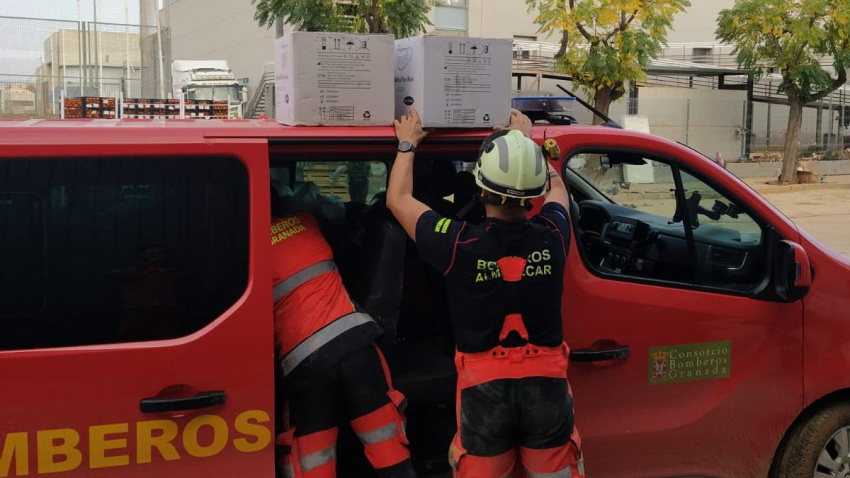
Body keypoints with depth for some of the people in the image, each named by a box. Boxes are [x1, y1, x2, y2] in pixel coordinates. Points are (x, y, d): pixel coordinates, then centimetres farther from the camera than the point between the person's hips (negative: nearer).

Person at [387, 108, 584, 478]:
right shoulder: (551, 237, -7)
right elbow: (556, 189, 18)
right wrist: (527, 142, 31)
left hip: (485, 390, -2)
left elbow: (398, 199, 3)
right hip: (546, 386, 2)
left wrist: (407, 145, 18)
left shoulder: (460, 245, -15)